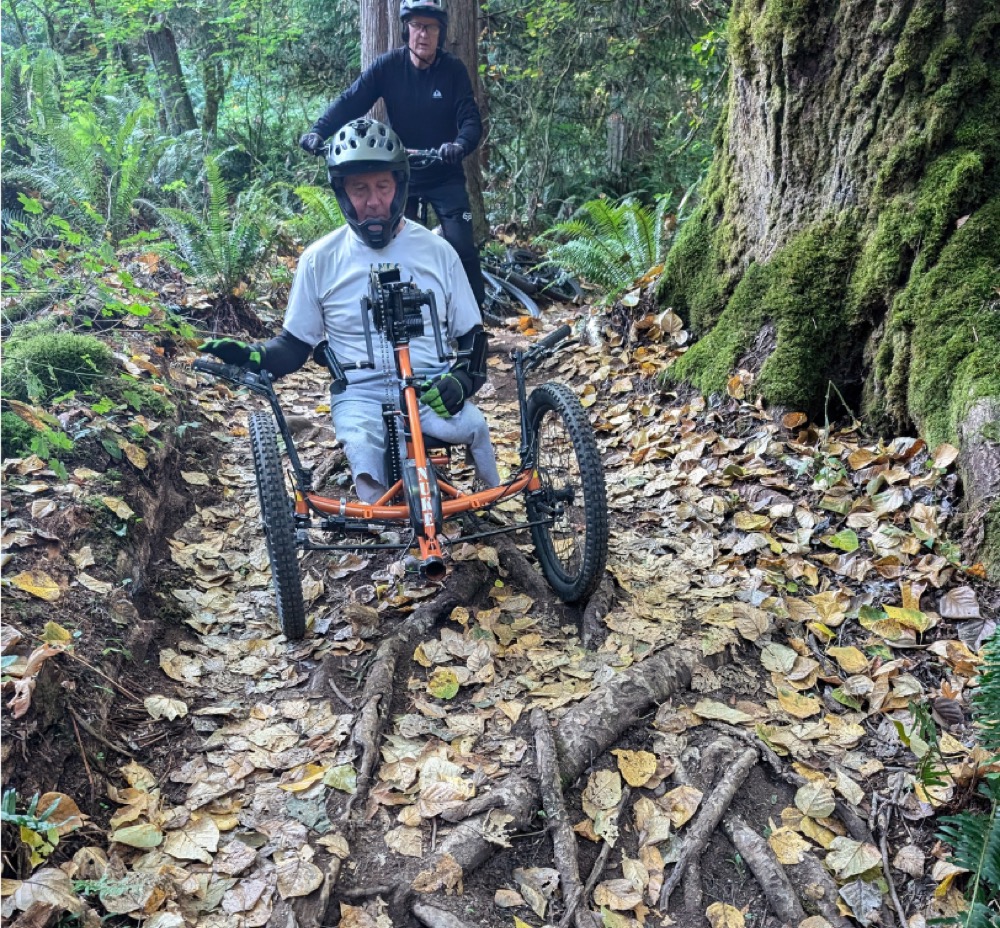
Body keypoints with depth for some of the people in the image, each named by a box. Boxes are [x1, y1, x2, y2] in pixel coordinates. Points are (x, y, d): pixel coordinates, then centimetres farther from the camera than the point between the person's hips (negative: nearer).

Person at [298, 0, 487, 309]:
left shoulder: (453, 70, -10)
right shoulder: (389, 65, -8)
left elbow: (471, 119, -19)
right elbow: (350, 101, -14)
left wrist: (460, 145, -42)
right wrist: (318, 131, -31)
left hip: (444, 175, -1)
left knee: (462, 247, -10)